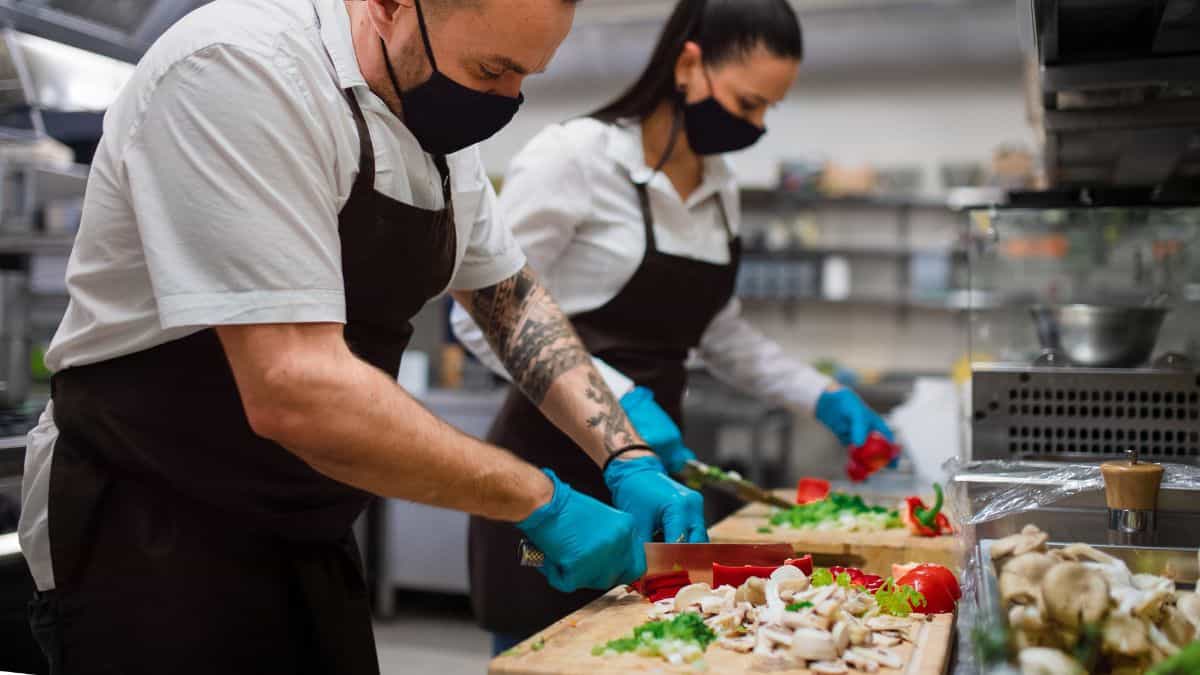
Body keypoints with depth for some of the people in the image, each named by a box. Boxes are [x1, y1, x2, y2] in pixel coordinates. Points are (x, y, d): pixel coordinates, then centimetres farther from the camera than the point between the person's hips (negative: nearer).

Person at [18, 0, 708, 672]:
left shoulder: (436, 118, 0)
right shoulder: (241, 71, -26)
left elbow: (512, 297, 11)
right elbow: (294, 393, -32)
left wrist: (629, 460, -1)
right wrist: (541, 501, -24)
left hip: (309, 541, 7)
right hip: (150, 543, -7)